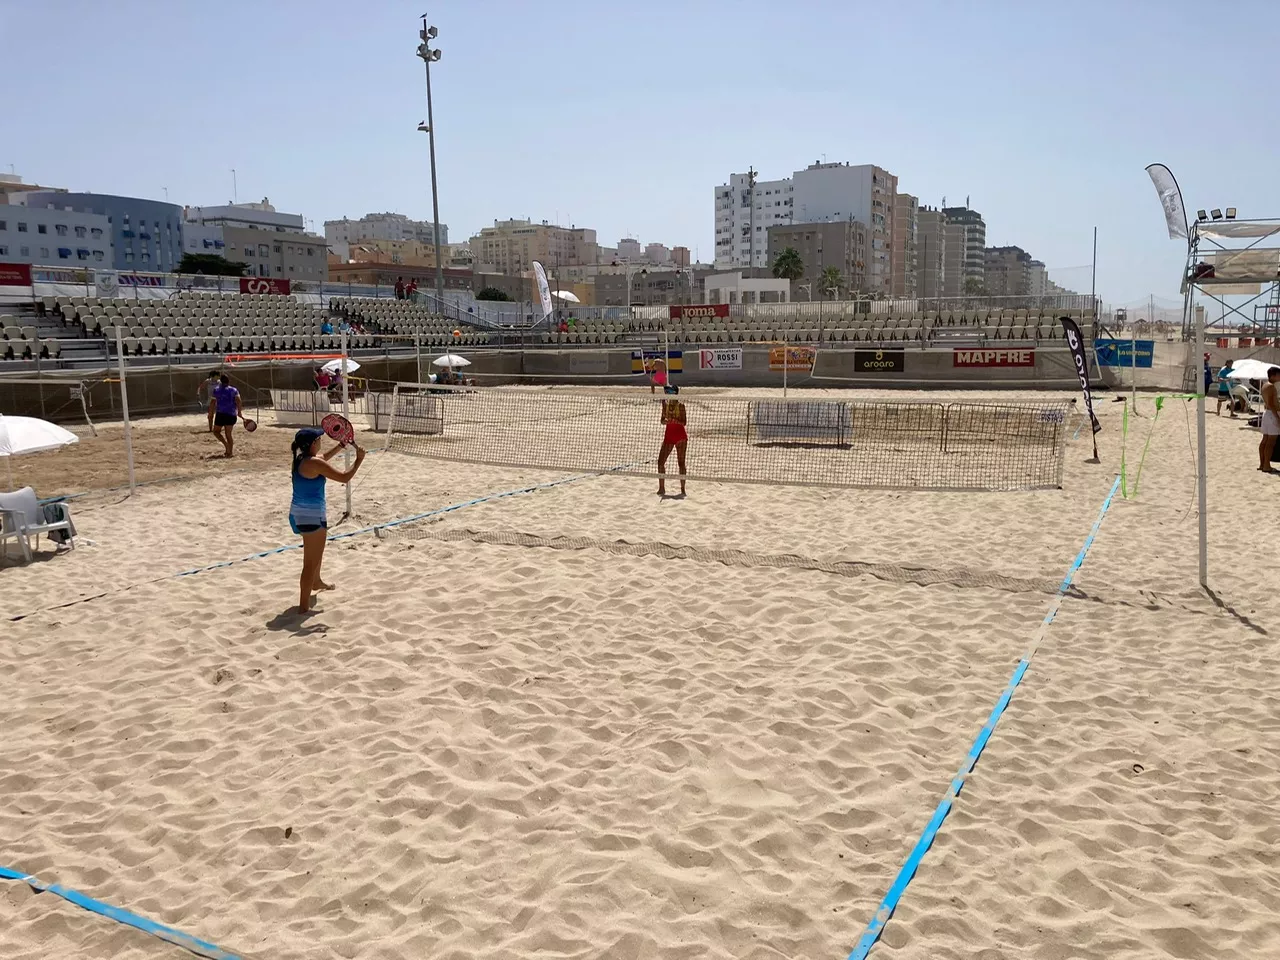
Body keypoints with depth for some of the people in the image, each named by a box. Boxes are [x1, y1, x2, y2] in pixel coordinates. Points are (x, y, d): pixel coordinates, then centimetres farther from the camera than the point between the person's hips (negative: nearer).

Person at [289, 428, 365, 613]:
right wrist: (359, 459, -11)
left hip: (299, 512, 10)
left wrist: (341, 445, 23)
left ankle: (316, 582, 58)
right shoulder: (314, 463, -22)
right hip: (311, 515, -10)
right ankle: (304, 607, -4)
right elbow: (344, 477, -22)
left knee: (316, 550, 35)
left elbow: (323, 458, 28)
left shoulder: (302, 458, 6)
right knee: (311, 562, -5)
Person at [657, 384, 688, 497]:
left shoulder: (680, 406, -9)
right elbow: (663, 420, 10)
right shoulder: (665, 404, 5)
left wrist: (674, 420, -30)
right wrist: (665, 421, -12)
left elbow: (684, 422, -13)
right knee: (660, 461, 0)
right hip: (668, 435, 5)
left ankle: (682, 489, 4)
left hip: (680, 436, -5)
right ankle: (661, 488, 10)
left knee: (681, 462, -1)